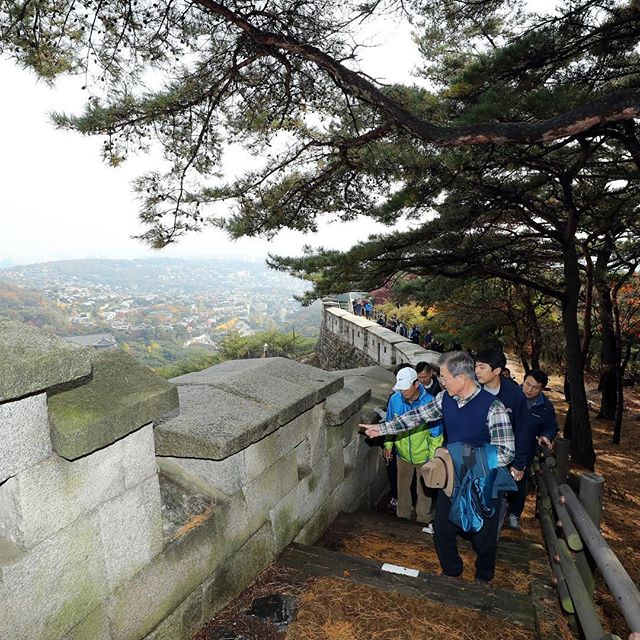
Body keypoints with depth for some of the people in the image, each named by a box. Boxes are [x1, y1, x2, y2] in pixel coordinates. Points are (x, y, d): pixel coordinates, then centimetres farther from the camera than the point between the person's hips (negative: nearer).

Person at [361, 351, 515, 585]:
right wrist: (382, 429, 2)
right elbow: (416, 416, 2)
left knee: (483, 539, 18)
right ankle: (451, 573, 47)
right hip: (451, 480, 5)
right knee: (442, 530, 19)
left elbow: (506, 452, -24)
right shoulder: (445, 399, -8)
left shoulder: (492, 407, -26)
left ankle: (484, 579, 48)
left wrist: (465, 457, -29)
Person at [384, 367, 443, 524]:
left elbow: (436, 433, -14)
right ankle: (402, 516, 45)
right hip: (403, 454, 3)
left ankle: (423, 520, 40)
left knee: (424, 490, 17)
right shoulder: (395, 400, -18)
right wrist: (388, 445, 6)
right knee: (402, 487, 22)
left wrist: (433, 456, -10)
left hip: (423, 456, -3)